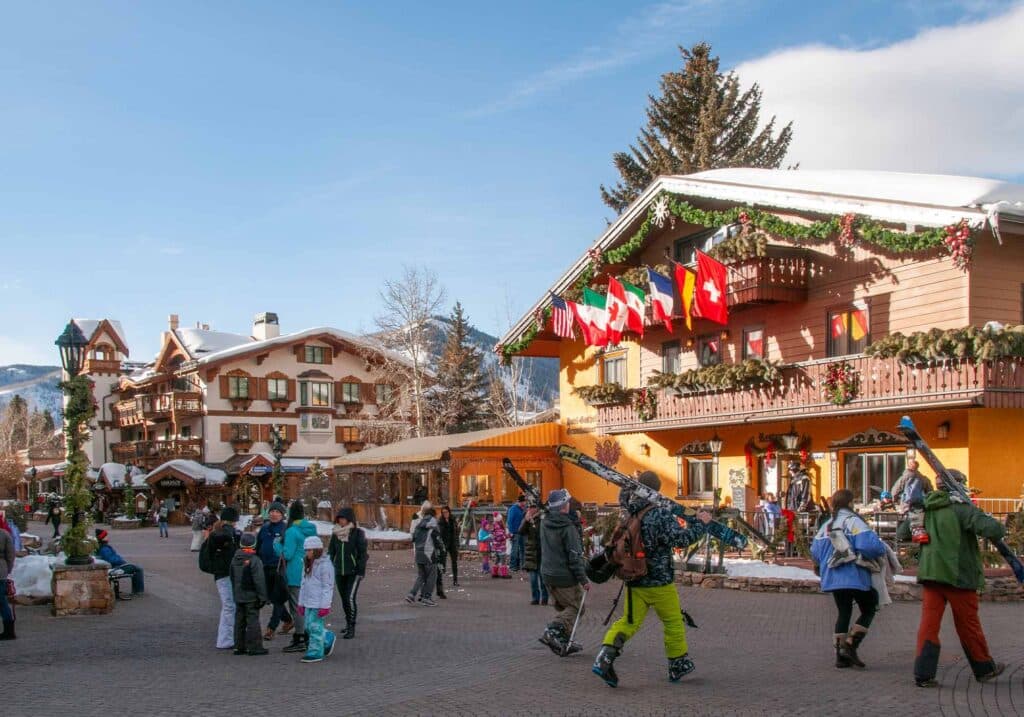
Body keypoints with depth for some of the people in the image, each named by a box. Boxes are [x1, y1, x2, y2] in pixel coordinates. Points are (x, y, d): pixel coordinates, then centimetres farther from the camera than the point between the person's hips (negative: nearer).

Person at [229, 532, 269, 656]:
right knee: (252, 620, -3)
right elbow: (259, 580, -16)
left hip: (238, 596, 7)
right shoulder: (254, 560, -15)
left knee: (239, 621, 12)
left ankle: (239, 646, 16)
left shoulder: (234, 559, 8)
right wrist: (262, 597, -11)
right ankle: (254, 647, -2)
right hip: (251, 596, -7)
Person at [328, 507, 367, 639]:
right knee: (344, 599, 12)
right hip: (339, 572, 5)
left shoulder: (358, 533, -6)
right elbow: (331, 552, 13)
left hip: (353, 572, -5)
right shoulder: (335, 533, 8)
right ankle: (348, 623, 28)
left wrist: (361, 571, -12)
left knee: (350, 598, -13)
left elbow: (362, 553, -7)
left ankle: (351, 628, -7)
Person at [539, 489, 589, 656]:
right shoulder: (568, 528, -20)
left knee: (561, 607, 21)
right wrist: (583, 580, -14)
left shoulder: (544, 523, 2)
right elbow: (574, 557, -19)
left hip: (547, 574, 7)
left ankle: (562, 642, 16)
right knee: (576, 607, 6)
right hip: (564, 576, -7)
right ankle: (553, 631, -12)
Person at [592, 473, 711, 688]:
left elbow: (625, 495, 23)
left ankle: (605, 656, -11)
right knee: (673, 622, 13)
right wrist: (700, 523, -12)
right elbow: (681, 538, -23)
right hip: (659, 582, -5)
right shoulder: (661, 515, -18)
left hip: (634, 581, 5)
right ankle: (678, 666, 24)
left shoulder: (630, 513, 1)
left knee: (628, 621, 8)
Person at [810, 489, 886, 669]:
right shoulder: (853, 522, -10)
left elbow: (815, 551, 10)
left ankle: (840, 655, 12)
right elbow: (869, 545, -23)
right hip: (855, 576, -6)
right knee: (868, 610, 10)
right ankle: (850, 645, -5)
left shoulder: (827, 525, 10)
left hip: (832, 578, 6)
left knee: (843, 613, 15)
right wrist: (882, 550, -3)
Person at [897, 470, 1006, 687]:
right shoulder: (961, 508, -11)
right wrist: (998, 530, 1)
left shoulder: (923, 509, 7)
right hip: (958, 574, -4)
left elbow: (902, 533, 16)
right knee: (968, 624, 11)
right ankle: (984, 668, 30)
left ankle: (923, 673, -4)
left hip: (929, 573, 4)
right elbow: (992, 529, -22)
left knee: (929, 623, 2)